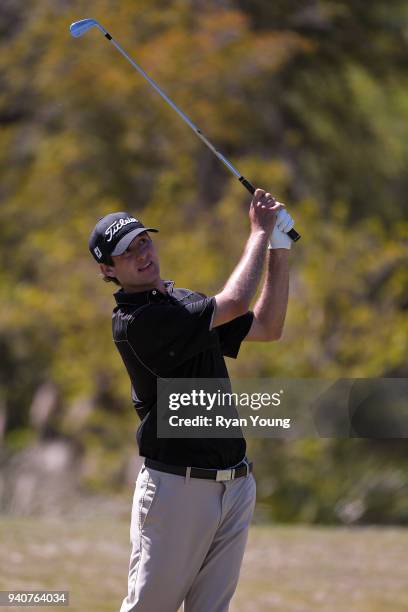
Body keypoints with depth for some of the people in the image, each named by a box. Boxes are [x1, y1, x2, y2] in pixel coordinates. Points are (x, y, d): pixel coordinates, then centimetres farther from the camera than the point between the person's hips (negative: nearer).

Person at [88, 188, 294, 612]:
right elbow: (233, 304, -19)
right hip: (177, 488, -8)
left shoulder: (185, 303, 16)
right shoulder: (134, 321, -14)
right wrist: (260, 233, -7)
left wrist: (279, 250, 7)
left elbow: (267, 327, 17)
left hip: (235, 484, 8)